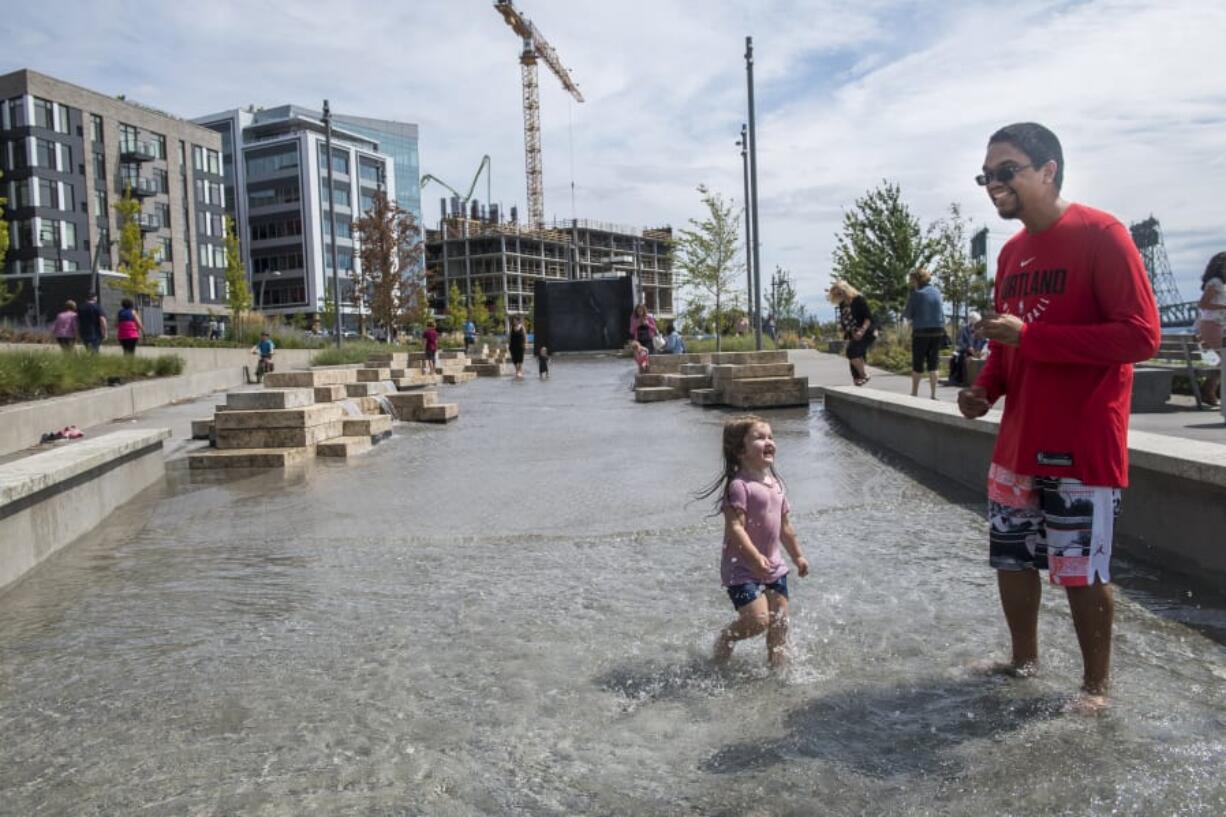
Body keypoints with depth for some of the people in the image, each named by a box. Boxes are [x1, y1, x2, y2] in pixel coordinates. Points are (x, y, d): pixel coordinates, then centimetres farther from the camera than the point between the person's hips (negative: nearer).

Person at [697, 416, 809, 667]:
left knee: (780, 621, 10)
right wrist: (755, 558, -31)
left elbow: (785, 525, 19)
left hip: (774, 566, 8)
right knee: (758, 620, -13)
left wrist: (797, 556, 25)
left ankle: (778, 664, 27)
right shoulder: (739, 486, -18)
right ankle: (724, 640, 15)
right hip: (742, 568, -8)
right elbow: (735, 528, -24)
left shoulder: (775, 483, 9)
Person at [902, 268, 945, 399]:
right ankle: (933, 394, 5)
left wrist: (905, 313, 13)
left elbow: (908, 314, -3)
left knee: (918, 364, 4)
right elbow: (942, 313, 17)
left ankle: (914, 394, 9)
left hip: (921, 331, -5)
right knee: (933, 364, 7)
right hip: (938, 330, 5)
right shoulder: (937, 292, 9)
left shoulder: (916, 293, -8)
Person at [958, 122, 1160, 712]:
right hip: (1017, 442, 7)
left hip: (1081, 445, -7)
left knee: (1082, 571, 3)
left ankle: (1095, 685, 22)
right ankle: (1024, 659, 34)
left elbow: (1141, 336, -19)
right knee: (1011, 557, 15)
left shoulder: (1100, 235, -12)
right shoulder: (1011, 252, 11)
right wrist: (985, 388, 0)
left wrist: (1029, 336, -23)